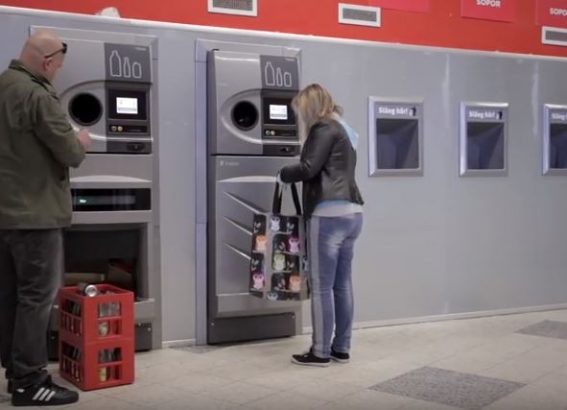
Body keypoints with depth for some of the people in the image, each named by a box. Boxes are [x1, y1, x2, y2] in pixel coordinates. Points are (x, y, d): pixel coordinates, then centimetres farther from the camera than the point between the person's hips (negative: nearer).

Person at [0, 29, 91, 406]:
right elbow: (71, 155, -16)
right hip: (33, 212, -9)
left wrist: (69, 142, 16)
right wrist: (81, 143, 5)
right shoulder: (37, 96, -19)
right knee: (37, 296, -2)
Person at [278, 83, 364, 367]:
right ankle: (342, 348, 17)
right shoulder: (343, 130, 22)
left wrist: (283, 174, 2)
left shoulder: (324, 129, -6)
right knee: (342, 283, 11)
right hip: (351, 213, 9)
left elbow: (309, 168, -14)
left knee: (321, 286, -3)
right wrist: (292, 176, 18)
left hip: (329, 214, -9)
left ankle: (321, 352, 1)